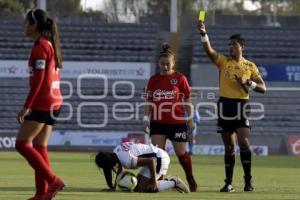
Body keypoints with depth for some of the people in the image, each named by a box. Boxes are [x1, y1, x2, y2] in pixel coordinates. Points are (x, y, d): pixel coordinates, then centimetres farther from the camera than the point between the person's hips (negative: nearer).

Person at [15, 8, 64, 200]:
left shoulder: (40, 46, -13)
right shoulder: (51, 44, 15)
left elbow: (38, 79, -19)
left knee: (22, 143, -7)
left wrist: (26, 106, -18)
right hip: (53, 102, 9)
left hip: (42, 103, -9)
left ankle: (53, 180, -12)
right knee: (40, 146, 9)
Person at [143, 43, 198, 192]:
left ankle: (191, 180, 26)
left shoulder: (180, 79, -3)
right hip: (158, 122, 2)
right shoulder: (153, 80, 5)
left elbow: (187, 100, 1)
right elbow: (148, 101, 8)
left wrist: (190, 119, -1)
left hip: (177, 122, -2)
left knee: (181, 153, 7)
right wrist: (146, 118, -1)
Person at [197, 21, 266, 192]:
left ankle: (248, 179, -3)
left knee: (244, 142, -15)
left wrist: (248, 83, -10)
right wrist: (203, 34, -29)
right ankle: (229, 183, 11)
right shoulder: (223, 61, 5)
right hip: (225, 105, 1)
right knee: (229, 147, 6)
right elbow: (209, 50, -13)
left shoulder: (250, 66, 6)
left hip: (241, 106, -1)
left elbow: (263, 88, 7)